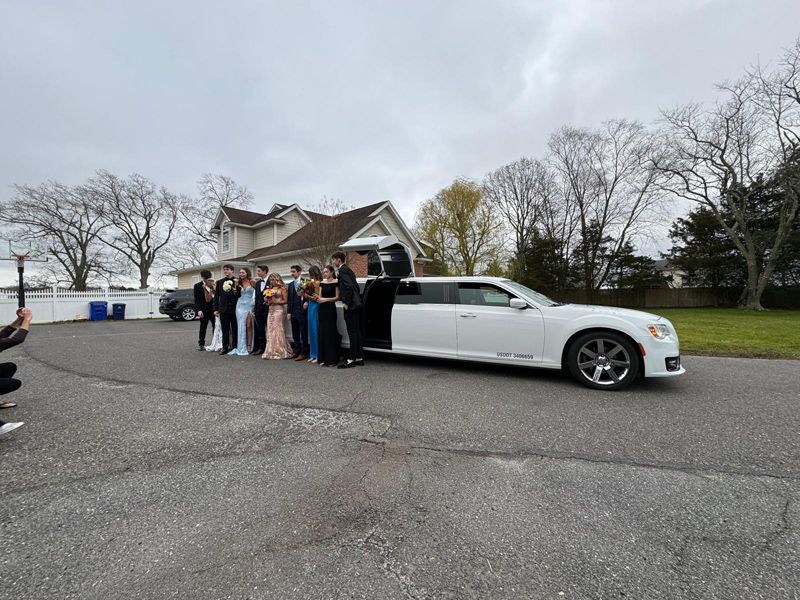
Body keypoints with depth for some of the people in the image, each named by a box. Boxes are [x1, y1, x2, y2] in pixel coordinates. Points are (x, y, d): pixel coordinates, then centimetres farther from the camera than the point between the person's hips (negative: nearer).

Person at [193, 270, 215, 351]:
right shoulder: (197, 286, 1)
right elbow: (197, 299, -1)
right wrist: (199, 310, -11)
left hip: (213, 308, 1)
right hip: (204, 310, -1)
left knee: (216, 326, 2)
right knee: (203, 327, 7)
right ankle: (201, 344, 17)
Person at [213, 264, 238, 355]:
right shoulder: (219, 282, 12)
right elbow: (216, 296, 11)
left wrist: (236, 292, -19)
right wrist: (215, 309, 6)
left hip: (234, 309, -3)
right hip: (223, 309, 3)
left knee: (235, 329, 3)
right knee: (224, 330, 6)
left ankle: (235, 347, 12)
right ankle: (225, 347, 12)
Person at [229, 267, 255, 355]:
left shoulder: (252, 282, -2)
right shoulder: (239, 283, 10)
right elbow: (237, 296, 15)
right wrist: (235, 291, -6)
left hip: (249, 306, -4)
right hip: (240, 306, 4)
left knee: (249, 326, -3)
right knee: (241, 327, 4)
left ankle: (249, 346, 1)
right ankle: (242, 347, 10)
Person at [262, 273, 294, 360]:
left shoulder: (282, 288, -1)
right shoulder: (271, 289, 16)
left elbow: (285, 301, -7)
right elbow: (268, 299, 21)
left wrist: (275, 301, -13)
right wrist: (268, 300, -1)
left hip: (279, 310, -6)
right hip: (271, 311, 6)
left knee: (278, 330, -5)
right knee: (270, 330, 4)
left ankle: (280, 351, 2)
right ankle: (272, 351, 10)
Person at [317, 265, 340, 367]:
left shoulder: (335, 282, -3)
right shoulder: (322, 283, 12)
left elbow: (337, 297, -6)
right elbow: (320, 296, 11)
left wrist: (326, 299, -16)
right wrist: (318, 298, -9)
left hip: (331, 309, -5)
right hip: (322, 309, 6)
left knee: (330, 332, -5)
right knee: (322, 332, 5)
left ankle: (331, 359, 2)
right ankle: (323, 359, 13)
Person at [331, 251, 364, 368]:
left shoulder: (342, 270, -10)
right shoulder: (347, 269, 20)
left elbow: (349, 286, -23)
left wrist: (346, 303, -16)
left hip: (350, 306, -10)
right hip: (356, 305, 10)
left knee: (353, 333, -6)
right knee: (356, 332, 11)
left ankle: (351, 360, -1)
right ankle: (359, 358, 17)